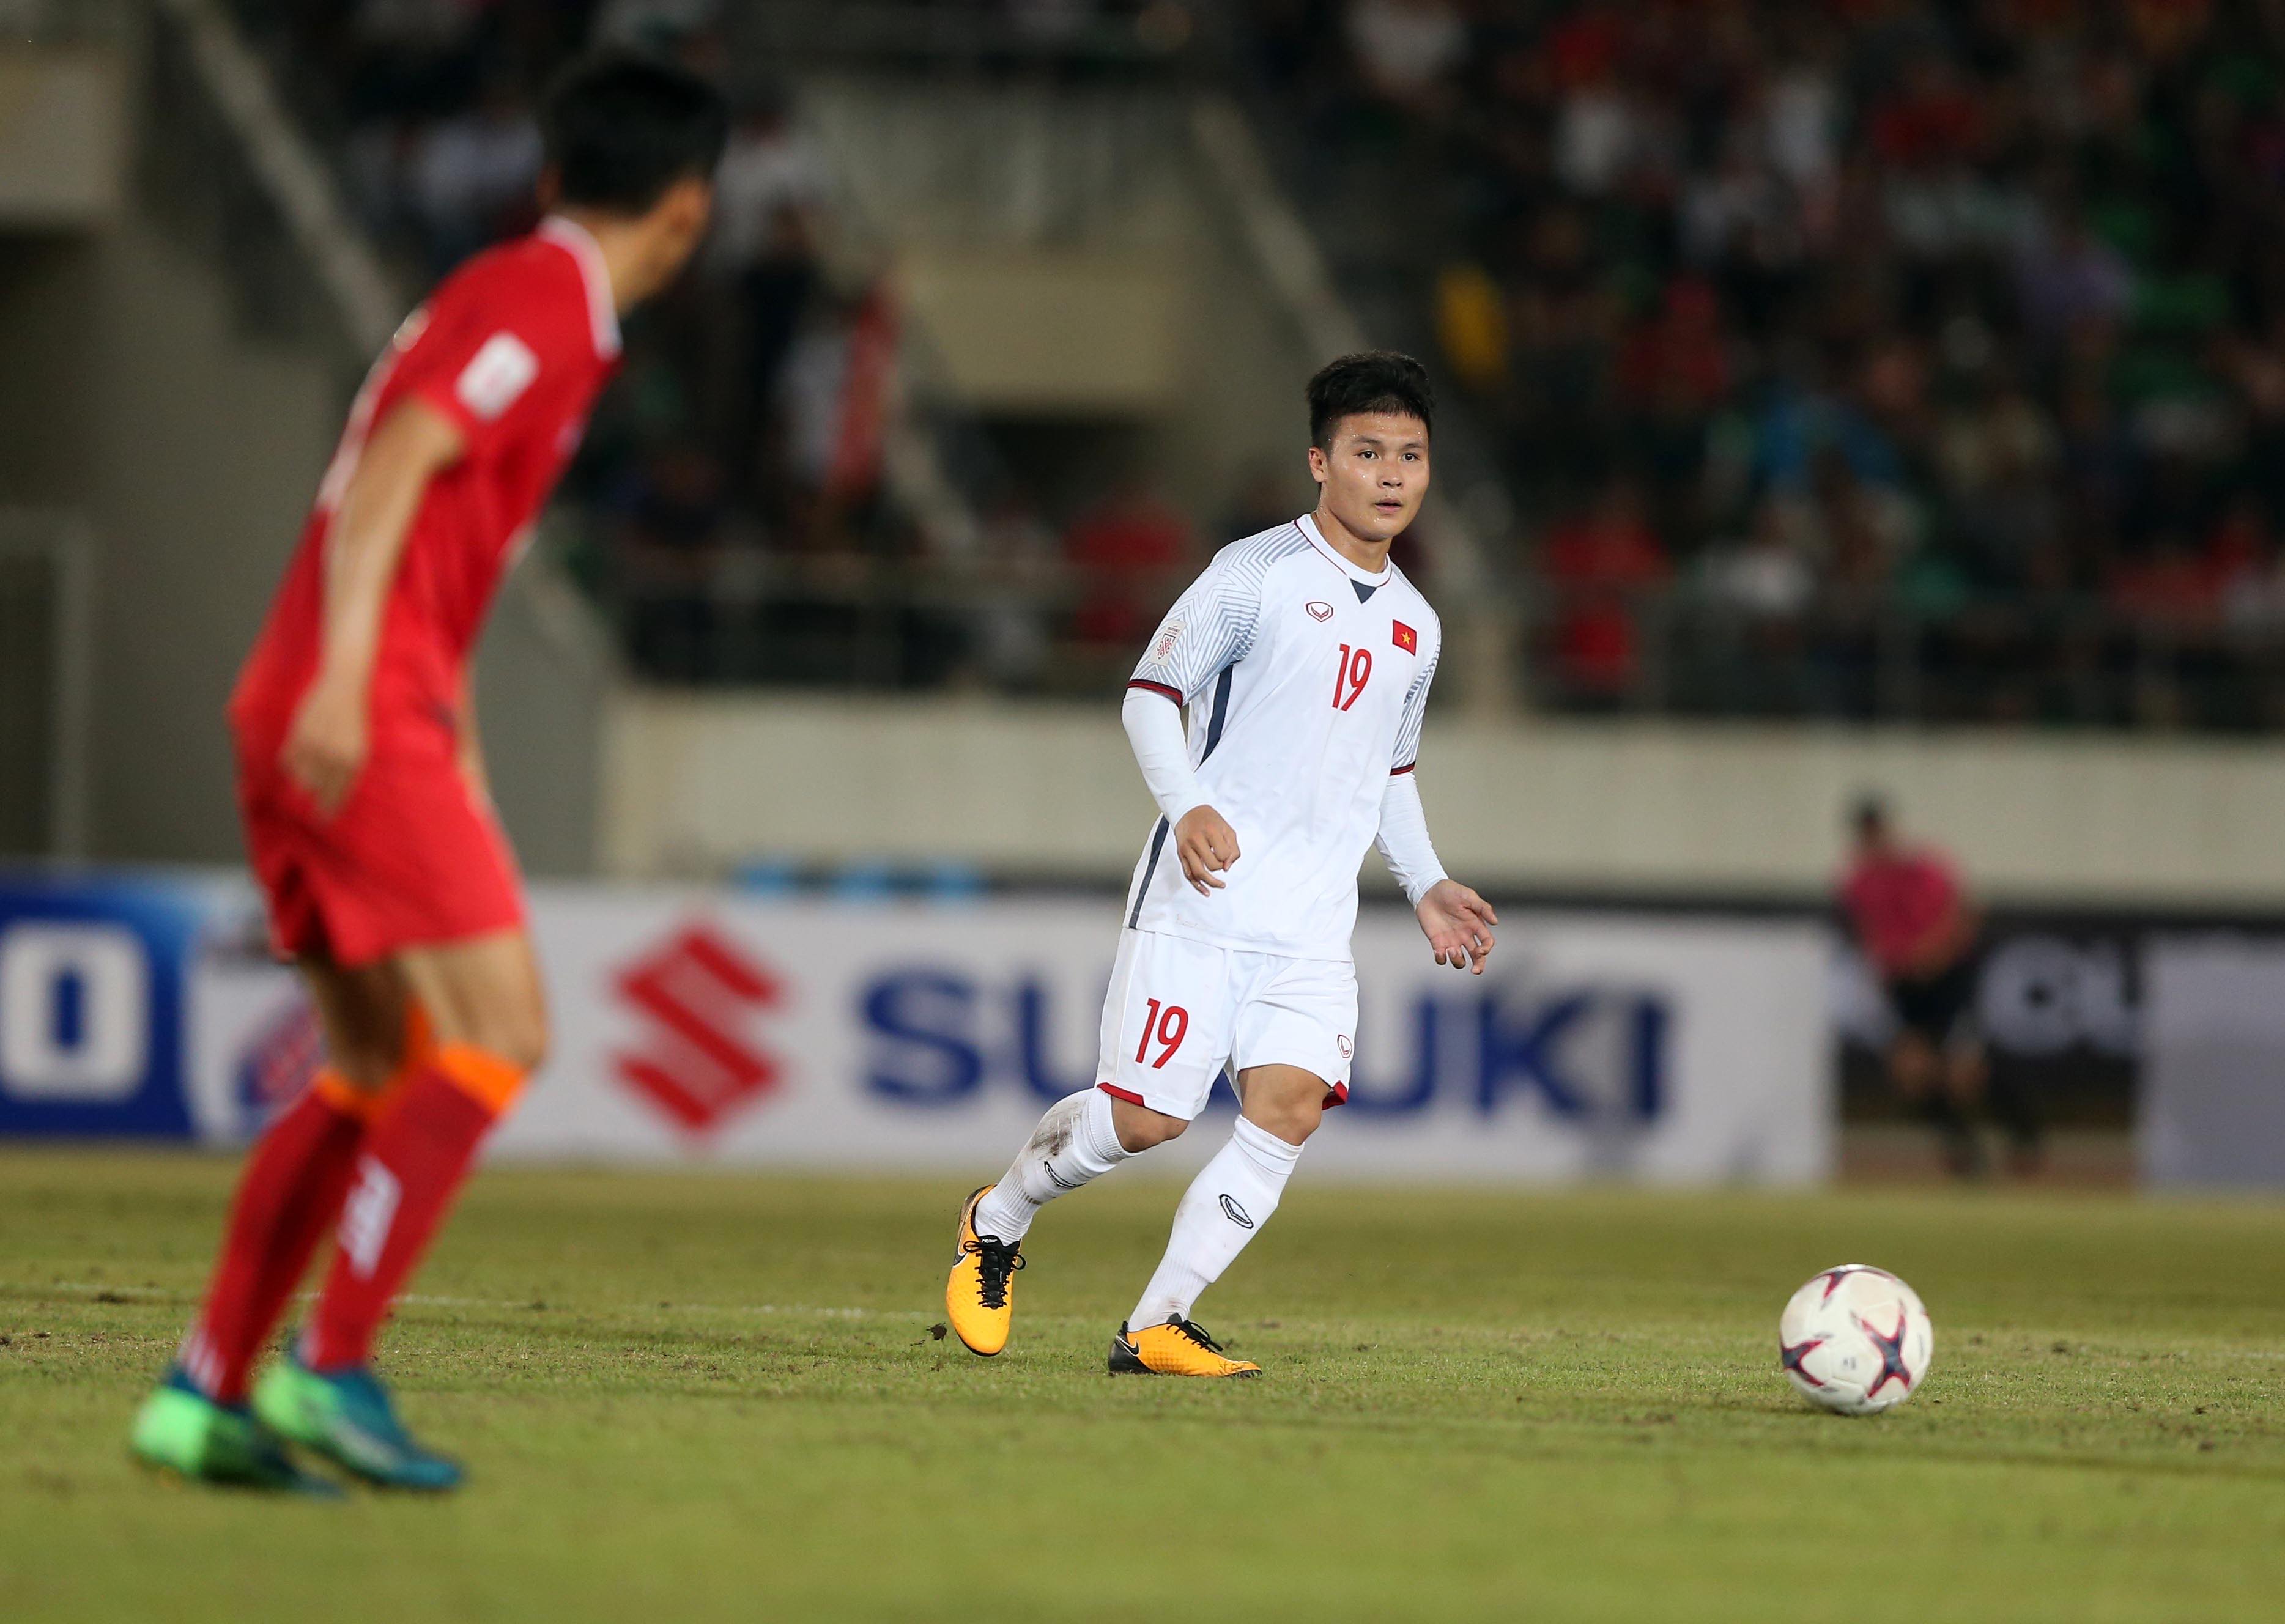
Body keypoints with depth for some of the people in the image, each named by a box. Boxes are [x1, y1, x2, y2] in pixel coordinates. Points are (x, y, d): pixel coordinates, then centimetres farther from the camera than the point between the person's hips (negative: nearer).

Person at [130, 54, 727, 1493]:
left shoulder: (507, 292, 21)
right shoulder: (547, 303, -9)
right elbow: (391, 467, -20)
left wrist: (452, 723, 30)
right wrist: (343, 676, -28)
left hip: (317, 716, 10)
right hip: (365, 719, -10)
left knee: (377, 1071, 12)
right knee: (499, 1036, -11)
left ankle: (207, 1393, 11)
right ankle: (333, 1369, -14)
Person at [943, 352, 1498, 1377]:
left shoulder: (1414, 627, 16)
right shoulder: (1257, 574, -5)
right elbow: (1151, 694, -7)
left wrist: (1424, 886, 17)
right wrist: (1188, 807, -23)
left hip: (1313, 925, 5)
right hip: (1202, 899, -5)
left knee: (1291, 1103, -14)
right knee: (1144, 1117, -7)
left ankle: (1155, 1327, -10)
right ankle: (998, 1223, 23)